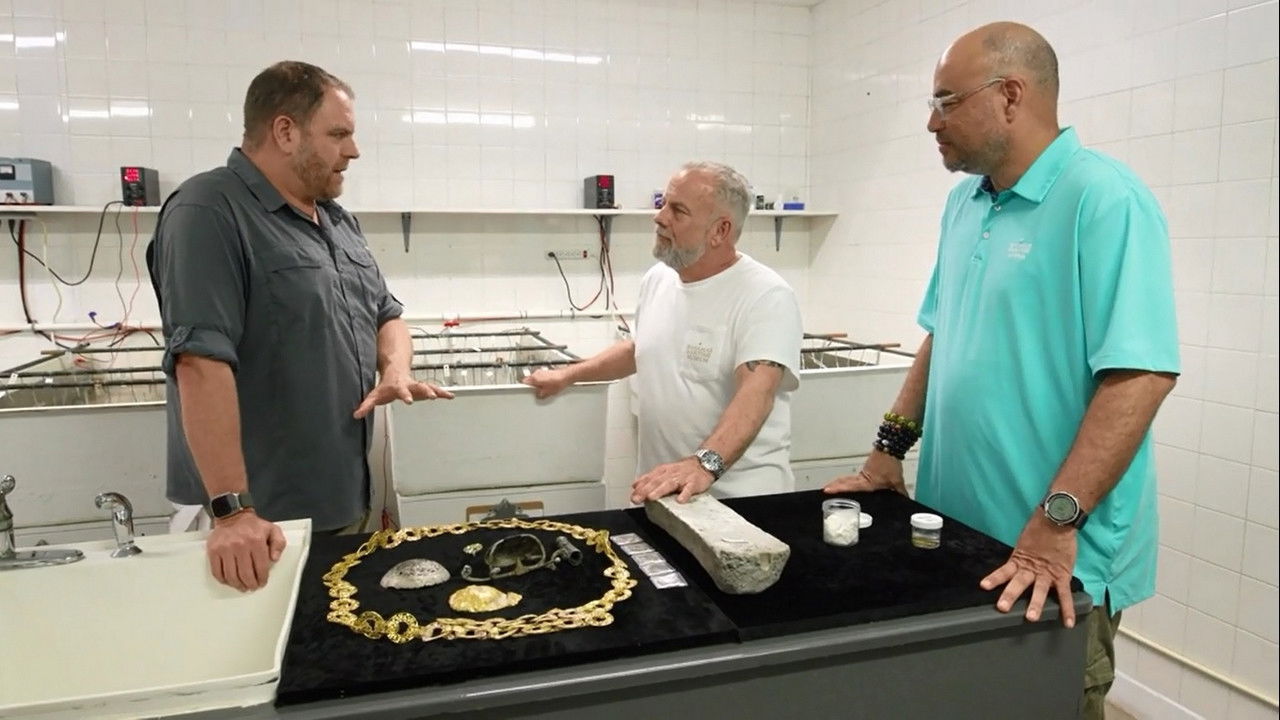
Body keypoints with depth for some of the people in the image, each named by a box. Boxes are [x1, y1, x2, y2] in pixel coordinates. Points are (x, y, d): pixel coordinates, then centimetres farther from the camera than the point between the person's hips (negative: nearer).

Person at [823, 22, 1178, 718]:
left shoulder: (1104, 200, -16)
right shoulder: (963, 203, 8)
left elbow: (1141, 371, -23)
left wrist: (1056, 524, -27)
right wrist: (890, 449, 9)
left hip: (1059, 554, -7)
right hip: (956, 532, 7)